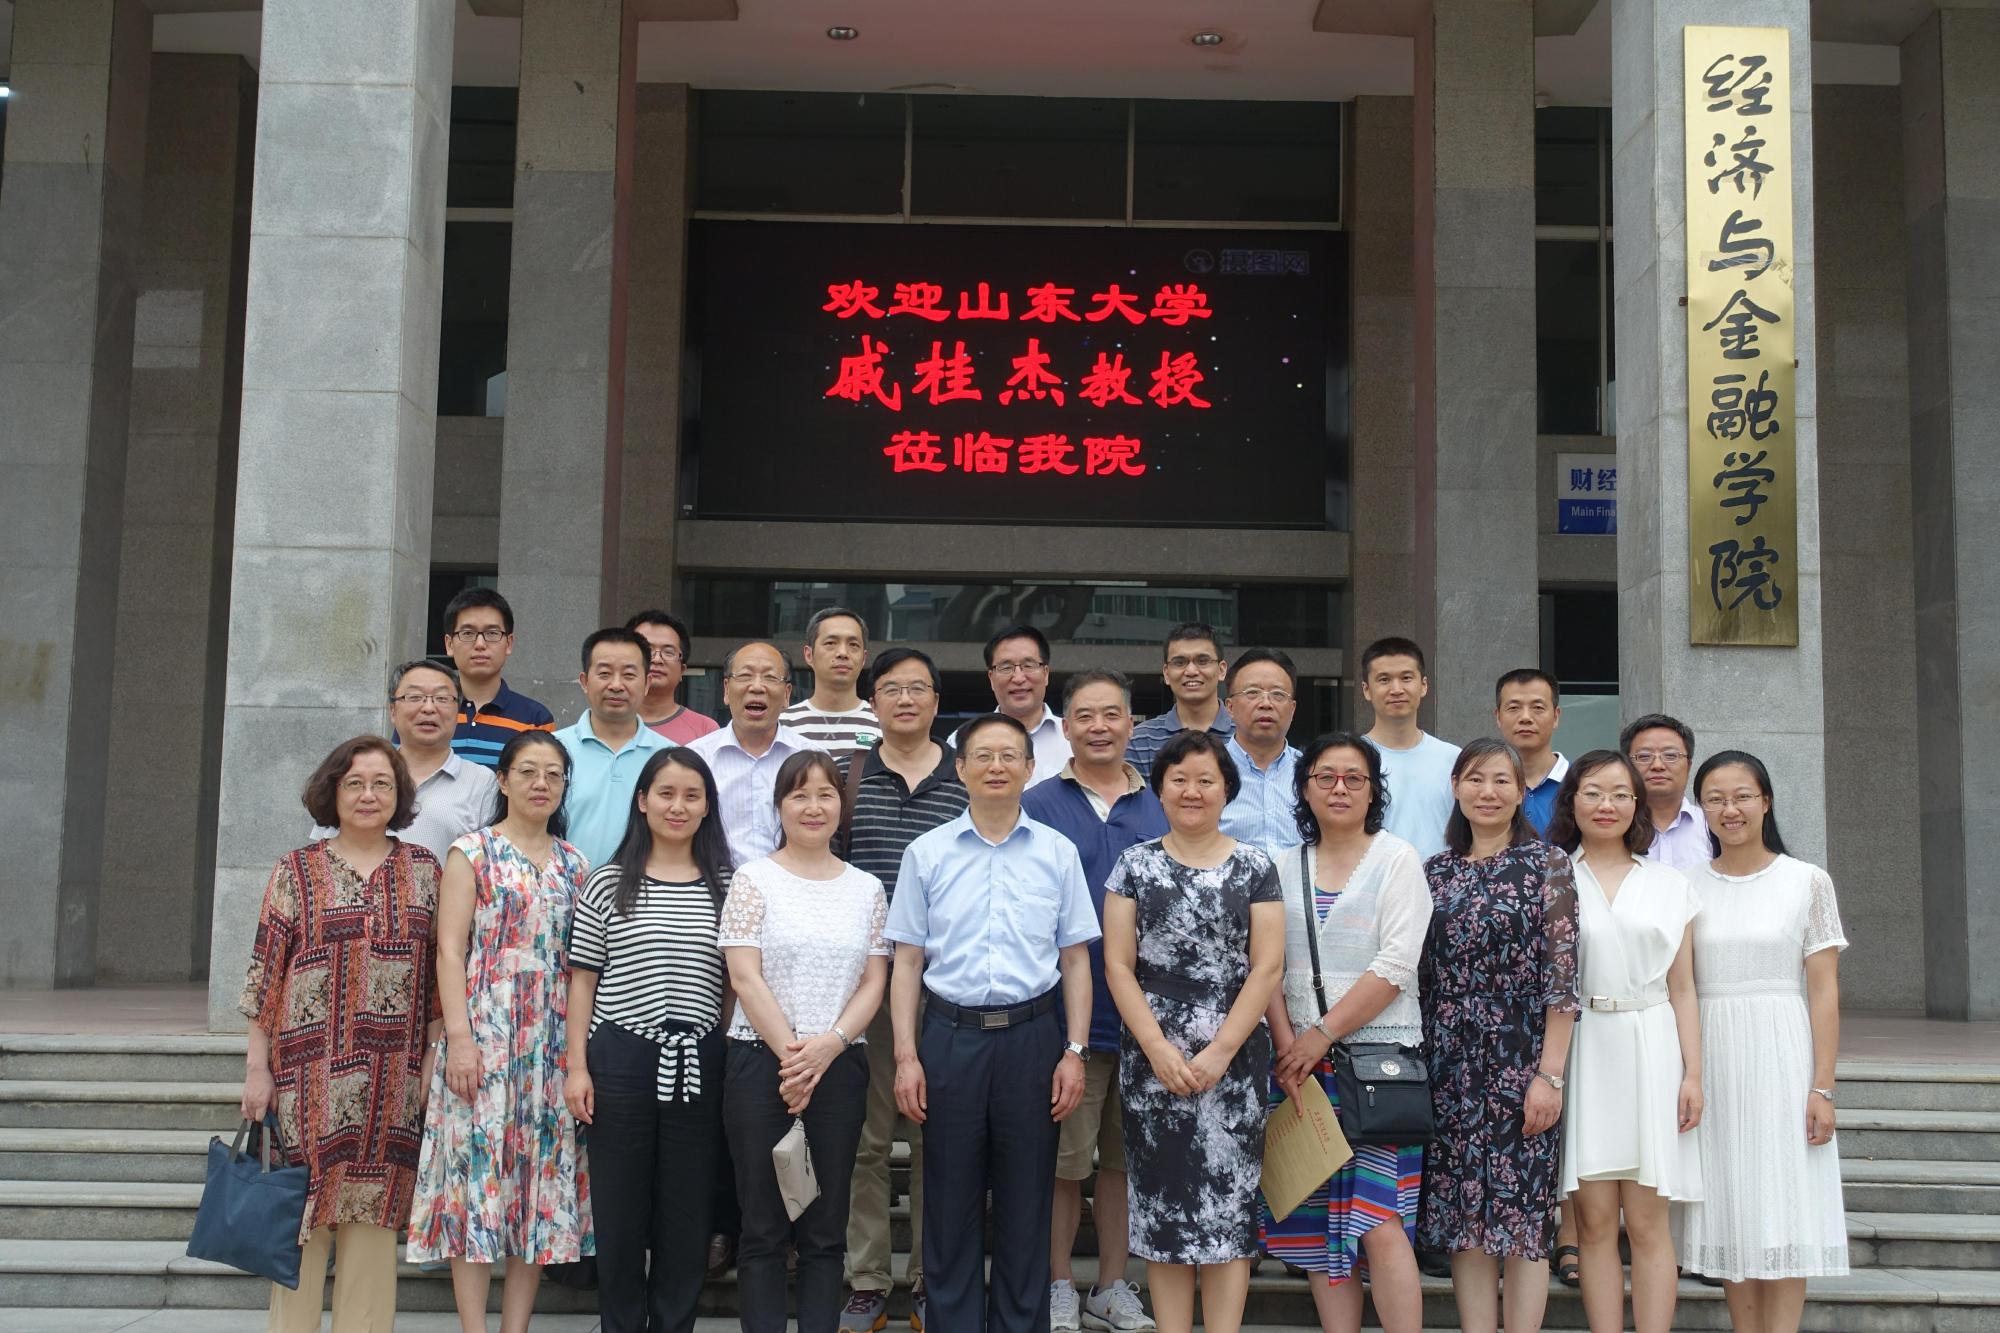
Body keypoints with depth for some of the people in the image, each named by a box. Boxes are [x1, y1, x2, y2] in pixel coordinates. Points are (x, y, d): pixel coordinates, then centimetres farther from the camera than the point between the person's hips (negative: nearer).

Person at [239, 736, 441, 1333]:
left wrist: (432, 1058, 4)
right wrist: (257, 1067, -2)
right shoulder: (298, 870, 4)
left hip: (392, 1077, 2)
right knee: (304, 1211, 0)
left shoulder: (422, 869, 9)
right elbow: (265, 971, 2)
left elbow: (437, 970, 10)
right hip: (312, 1069, -2)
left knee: (374, 1213, 5)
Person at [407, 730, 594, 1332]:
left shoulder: (573, 864, 12)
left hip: (553, 1041, 4)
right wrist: (459, 1037, -15)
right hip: (484, 1034, -4)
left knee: (542, 1177, 4)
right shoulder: (473, 852, 0)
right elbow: (450, 950, -6)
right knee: (479, 1172, -4)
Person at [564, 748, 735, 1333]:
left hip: (697, 1064, 1)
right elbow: (583, 979, 4)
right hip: (620, 1059, -1)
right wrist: (577, 1066, -2)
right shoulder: (608, 884, 3)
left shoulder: (725, 888, 6)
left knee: (687, 1215, 7)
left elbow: (737, 981, 7)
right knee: (619, 1212, 6)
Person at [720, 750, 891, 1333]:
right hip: (761, 1064, -3)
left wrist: (829, 1044, -10)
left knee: (826, 1230, 6)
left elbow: (875, 981, 6)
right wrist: (791, 1055, -12)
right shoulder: (754, 880, 1)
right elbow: (746, 978, -6)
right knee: (764, 1228, 2)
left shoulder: (867, 888, 11)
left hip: (840, 1065, 3)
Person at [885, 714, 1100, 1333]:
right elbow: (907, 962, 5)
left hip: (1031, 1035, 0)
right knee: (949, 1205, 6)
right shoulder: (927, 853, 5)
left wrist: (1075, 1052, -2)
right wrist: (906, 1057, -2)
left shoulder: (1058, 853, 6)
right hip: (949, 1035, 0)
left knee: (1026, 1206, 6)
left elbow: (1075, 961, 6)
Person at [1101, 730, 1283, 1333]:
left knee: (1229, 1200, -1)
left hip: (1233, 1060, -1)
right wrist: (1159, 1048, -9)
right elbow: (1117, 965, 1)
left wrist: (1220, 1051, -10)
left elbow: (1268, 966, -2)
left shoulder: (1255, 867, 4)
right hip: (1151, 1059, 1)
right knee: (1162, 1201, 3)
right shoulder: (1134, 865, 6)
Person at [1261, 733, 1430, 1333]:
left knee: (1379, 1222, -11)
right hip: (1301, 1064, 4)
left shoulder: (1398, 860, 1)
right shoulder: (1285, 868, 14)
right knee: (1319, 1221, 4)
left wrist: (1322, 1034, -11)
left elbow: (1395, 967, -9)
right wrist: (1287, 1044, -6)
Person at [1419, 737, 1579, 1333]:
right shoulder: (1435, 871, 10)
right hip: (1451, 1066, 4)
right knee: (1464, 1216, 6)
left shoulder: (1547, 864, -2)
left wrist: (1550, 1075, -12)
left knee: (1523, 1215, 0)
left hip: (1522, 1060, -4)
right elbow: (1420, 975, 11)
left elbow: (1561, 976, -6)